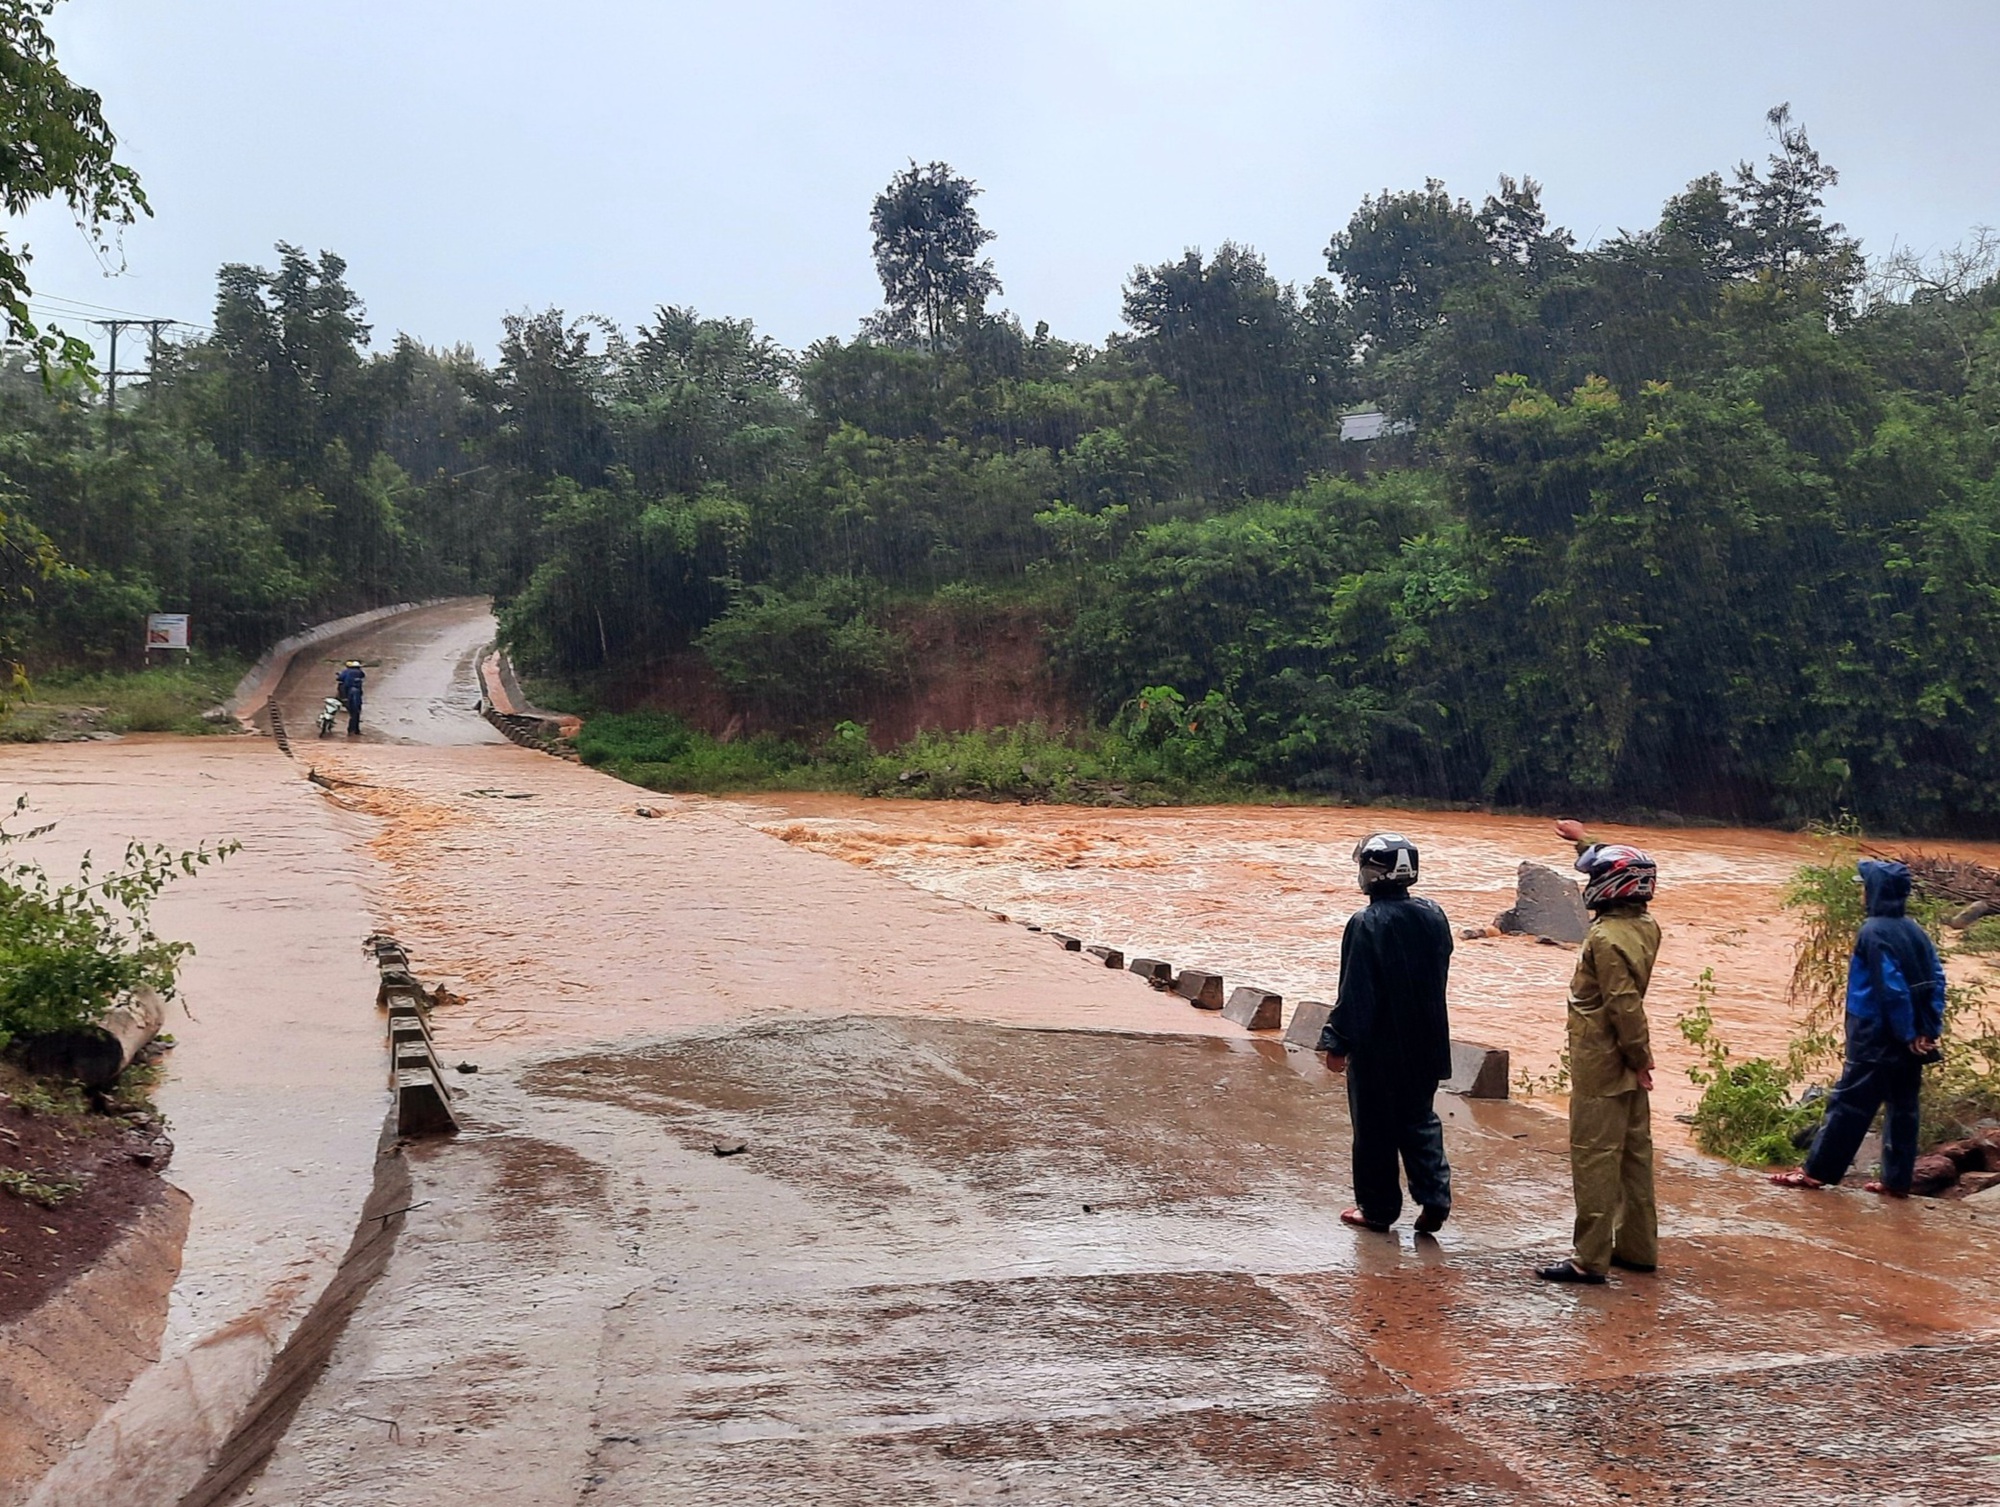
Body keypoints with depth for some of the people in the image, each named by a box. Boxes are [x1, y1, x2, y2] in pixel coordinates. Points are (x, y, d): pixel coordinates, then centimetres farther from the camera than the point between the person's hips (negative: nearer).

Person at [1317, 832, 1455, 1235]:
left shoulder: (1366, 924, -20)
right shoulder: (1433, 916, 0)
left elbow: (1354, 993, -19)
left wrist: (1337, 1041, -11)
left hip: (1377, 1049, -6)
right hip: (1425, 1045, 6)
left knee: (1375, 1128, 7)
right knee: (1420, 1120, 17)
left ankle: (1378, 1208, 16)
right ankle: (1434, 1197, 6)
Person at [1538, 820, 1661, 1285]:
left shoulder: (1606, 938, -22)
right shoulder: (1645, 926, 5)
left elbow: (1625, 1006, -25)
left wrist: (1637, 1059, -15)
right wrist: (1585, 843, 33)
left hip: (1600, 1067, -9)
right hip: (1627, 1067, 9)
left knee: (1594, 1159, -5)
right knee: (1634, 1152, 15)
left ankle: (1590, 1258, -1)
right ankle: (1638, 1248, 24)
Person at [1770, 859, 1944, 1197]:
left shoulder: (1874, 932, -15)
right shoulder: (1915, 931, 7)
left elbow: (1892, 987, -20)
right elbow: (1936, 980, 5)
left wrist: (1907, 1034, -13)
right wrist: (1930, 1029, 2)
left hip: (1876, 1040, -7)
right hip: (1911, 1039, 7)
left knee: (1849, 1103, -1)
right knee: (1903, 1106, 11)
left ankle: (1816, 1171, 5)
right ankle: (1897, 1180, 16)